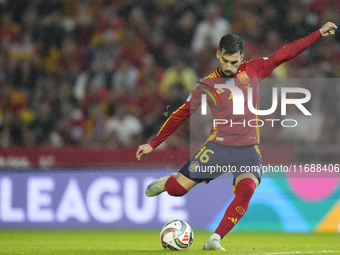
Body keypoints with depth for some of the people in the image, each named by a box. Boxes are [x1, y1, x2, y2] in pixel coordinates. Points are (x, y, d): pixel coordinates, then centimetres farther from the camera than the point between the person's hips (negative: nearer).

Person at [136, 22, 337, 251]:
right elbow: (181, 115, 8)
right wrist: (153, 144, 10)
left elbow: (284, 54, 9)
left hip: (248, 150, 0)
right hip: (218, 146, 0)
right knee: (177, 189, -5)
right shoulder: (206, 85, 1)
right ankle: (166, 182, 34)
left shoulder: (253, 70, 5)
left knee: (247, 190, -28)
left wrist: (319, 33, 7)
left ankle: (215, 240, -22)